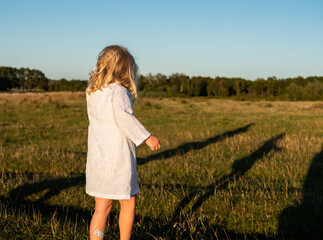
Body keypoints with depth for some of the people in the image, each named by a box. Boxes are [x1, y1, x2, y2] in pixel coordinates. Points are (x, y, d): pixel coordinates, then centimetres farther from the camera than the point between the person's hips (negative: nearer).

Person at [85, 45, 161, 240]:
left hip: (96, 159, 6)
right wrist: (147, 137, -29)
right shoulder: (118, 91, -15)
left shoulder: (92, 92, 8)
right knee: (128, 203, 15)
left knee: (102, 208, 13)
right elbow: (123, 116, -31)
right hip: (118, 158, -6)